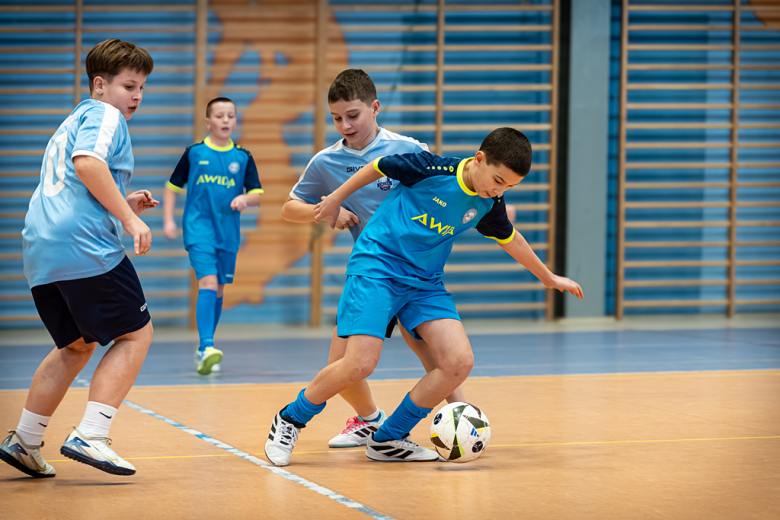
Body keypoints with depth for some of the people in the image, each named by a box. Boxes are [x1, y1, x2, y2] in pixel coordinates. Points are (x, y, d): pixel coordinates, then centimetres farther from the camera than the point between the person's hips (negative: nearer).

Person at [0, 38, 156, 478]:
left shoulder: (73, 122, 30)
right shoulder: (105, 116, 1)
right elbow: (87, 162, -19)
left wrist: (122, 205, 27)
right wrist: (129, 218, -20)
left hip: (42, 251, 9)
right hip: (85, 245, -9)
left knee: (77, 345, 21)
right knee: (136, 333, -2)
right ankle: (89, 437, -12)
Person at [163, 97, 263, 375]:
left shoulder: (243, 157, 6)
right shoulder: (194, 153, 2)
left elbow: (257, 194, 5)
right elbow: (173, 187, 10)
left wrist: (245, 198, -18)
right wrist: (168, 220, 1)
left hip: (228, 232, 3)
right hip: (198, 227, -3)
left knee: (218, 290, 11)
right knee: (208, 282, -20)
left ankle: (205, 351, 25)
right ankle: (207, 348, -30)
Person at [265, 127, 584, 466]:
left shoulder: (489, 204, 2)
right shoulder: (432, 169, -16)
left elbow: (510, 239, 23)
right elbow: (378, 167, 0)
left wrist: (549, 278, 33)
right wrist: (337, 199, 10)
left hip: (424, 282, 6)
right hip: (376, 268, -6)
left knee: (460, 362, -12)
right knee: (360, 364, -21)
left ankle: (387, 440, 3)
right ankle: (290, 420, 5)